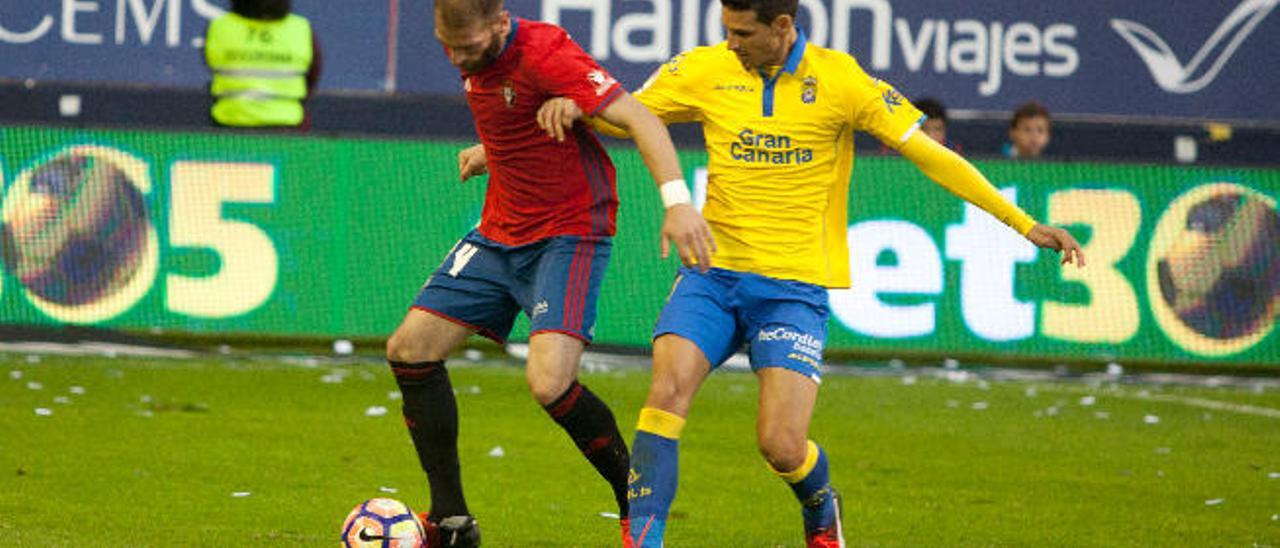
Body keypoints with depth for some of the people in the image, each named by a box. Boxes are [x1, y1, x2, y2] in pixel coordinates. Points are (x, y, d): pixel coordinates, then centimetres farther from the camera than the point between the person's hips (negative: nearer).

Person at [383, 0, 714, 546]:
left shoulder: (544, 54, -22)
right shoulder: (471, 56, 3)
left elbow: (639, 118, -27)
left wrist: (676, 199, -37)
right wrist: (486, 152, 9)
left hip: (567, 235, -8)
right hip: (500, 233, 8)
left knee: (549, 382, -24)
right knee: (409, 349, 2)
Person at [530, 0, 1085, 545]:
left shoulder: (838, 79, -6)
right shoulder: (706, 69, 1)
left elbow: (929, 154, -4)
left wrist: (1026, 224, -5)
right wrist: (573, 106, -14)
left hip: (795, 287, -2)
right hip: (713, 274, 2)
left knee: (781, 445, -10)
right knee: (666, 390, -21)